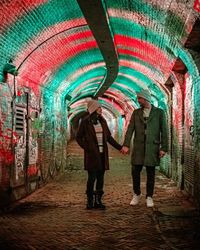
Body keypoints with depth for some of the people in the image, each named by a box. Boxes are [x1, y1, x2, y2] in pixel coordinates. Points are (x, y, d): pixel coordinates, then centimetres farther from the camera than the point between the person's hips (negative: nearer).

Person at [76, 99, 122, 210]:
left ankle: (98, 201, 12)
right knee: (92, 178, -5)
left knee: (100, 178, 5)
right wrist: (87, 148, -11)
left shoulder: (102, 121, 11)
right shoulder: (85, 121, -4)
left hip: (102, 154, 5)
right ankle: (90, 201, 6)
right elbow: (78, 137, 0)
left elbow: (109, 137, 15)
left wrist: (119, 147, 8)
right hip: (92, 154, -5)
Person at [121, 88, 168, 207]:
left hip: (152, 147, -2)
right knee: (135, 171, 3)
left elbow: (164, 131, 0)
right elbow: (130, 129, 1)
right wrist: (126, 145, -10)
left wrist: (164, 148, -6)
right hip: (138, 147, 2)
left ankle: (149, 197, 17)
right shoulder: (136, 112, 9)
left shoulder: (159, 112, 1)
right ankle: (137, 194, 23)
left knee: (151, 173, 4)